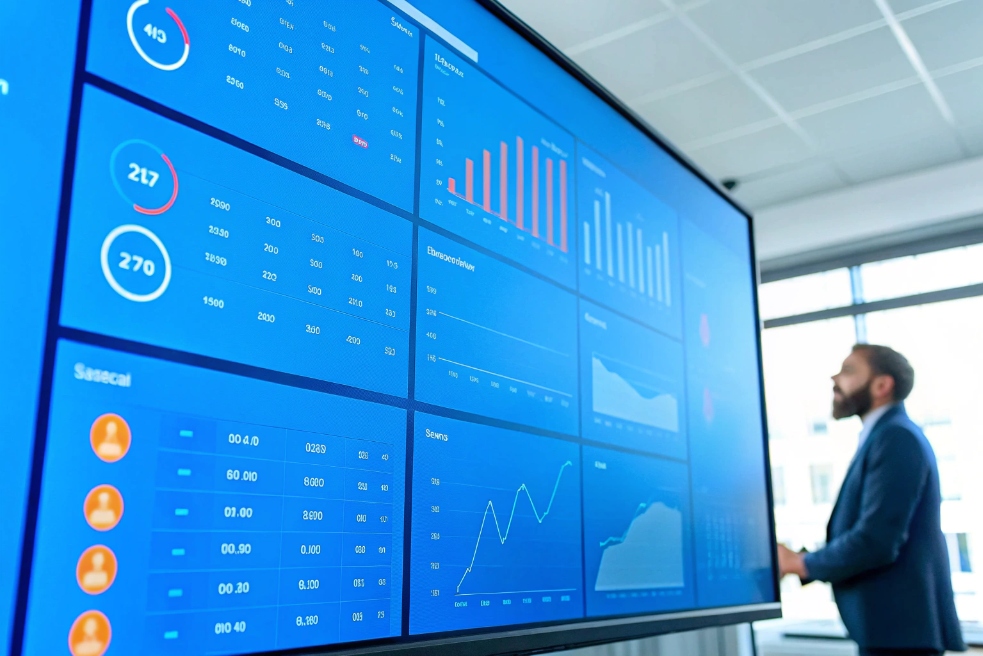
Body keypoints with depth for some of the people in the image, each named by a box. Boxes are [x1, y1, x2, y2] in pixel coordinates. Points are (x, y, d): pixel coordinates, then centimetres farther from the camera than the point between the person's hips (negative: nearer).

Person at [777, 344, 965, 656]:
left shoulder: (896, 437, -15)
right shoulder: (885, 436, 15)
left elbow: (875, 541, -23)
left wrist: (800, 563, -10)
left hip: (898, 628, -9)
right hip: (891, 623, 9)